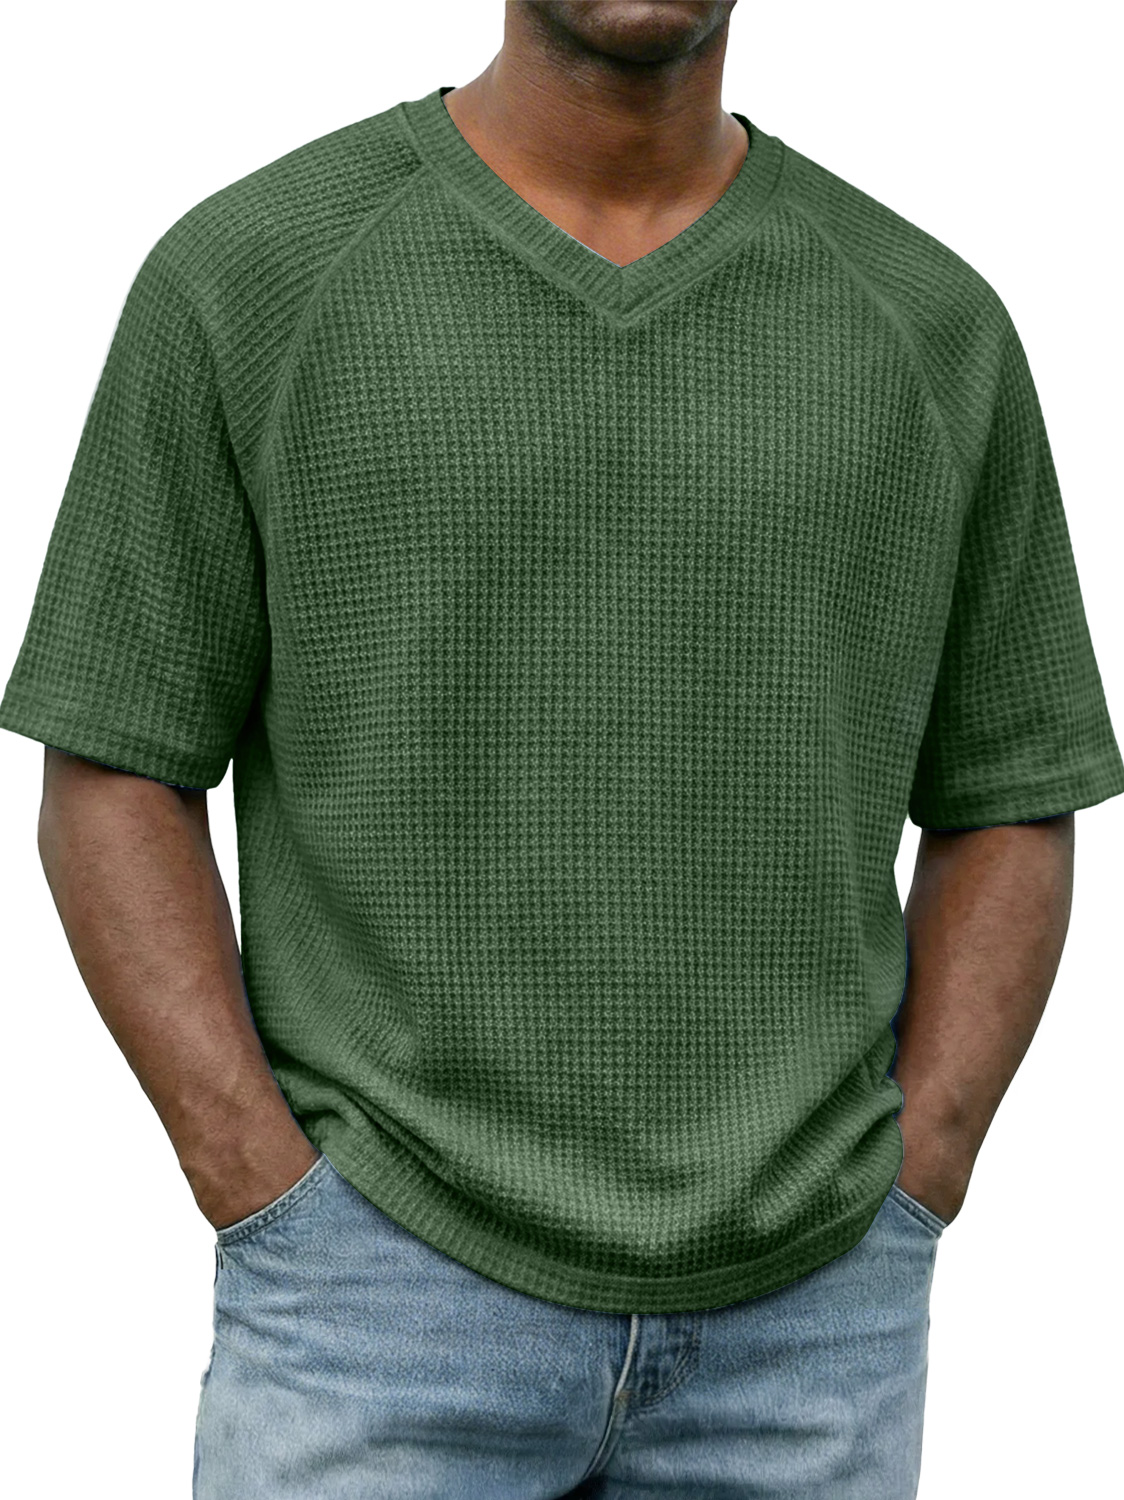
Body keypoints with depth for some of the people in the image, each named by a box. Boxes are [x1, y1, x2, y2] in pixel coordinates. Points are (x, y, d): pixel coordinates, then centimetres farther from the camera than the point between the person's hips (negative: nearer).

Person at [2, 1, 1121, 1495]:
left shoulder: (931, 326, 3)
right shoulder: (248, 276, -4)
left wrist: (893, 1233, -4)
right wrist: (282, 1226, -11)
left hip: (792, 1333, 3)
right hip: (385, 1306, -2)